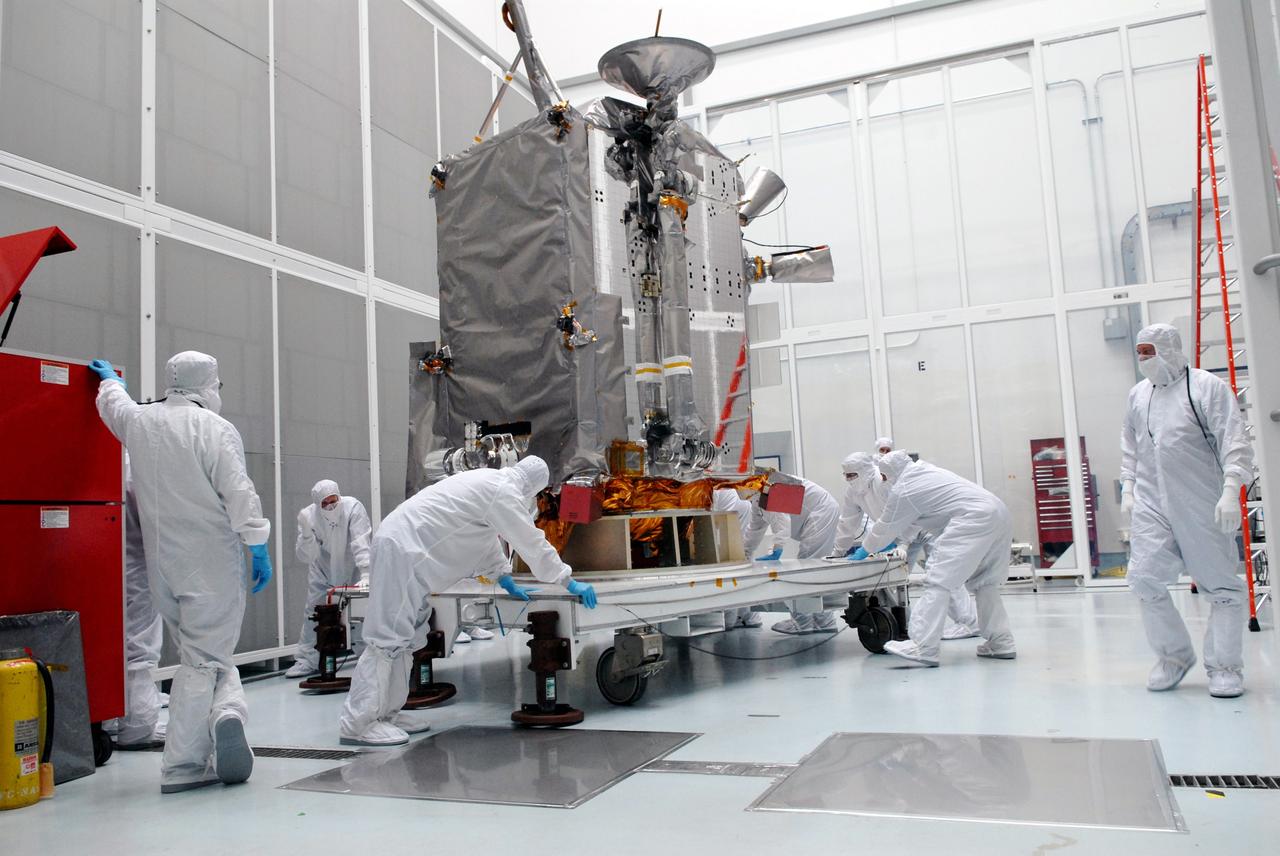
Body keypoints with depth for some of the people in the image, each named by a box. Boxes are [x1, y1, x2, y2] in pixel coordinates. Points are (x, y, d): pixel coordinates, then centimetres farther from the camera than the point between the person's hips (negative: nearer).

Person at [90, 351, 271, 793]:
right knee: (204, 658, -1)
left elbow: (112, 398, 32)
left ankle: (224, 713, 0)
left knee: (200, 653, 15)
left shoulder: (139, 421, 9)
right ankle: (182, 765, -3)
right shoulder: (216, 429, -10)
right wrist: (259, 548, -6)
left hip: (162, 563, 6)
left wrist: (109, 376, 54)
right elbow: (240, 495, -15)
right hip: (212, 563, -6)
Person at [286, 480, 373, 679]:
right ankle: (307, 660, 12)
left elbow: (361, 544, -36)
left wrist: (365, 574, -47)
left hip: (351, 569, -2)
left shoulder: (353, 507, -29)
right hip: (322, 572, 2)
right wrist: (306, 532, -39)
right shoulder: (307, 515, -21)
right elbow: (305, 556, -22)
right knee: (312, 611, 0)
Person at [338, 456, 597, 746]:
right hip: (403, 548, -10)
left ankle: (385, 712, 17)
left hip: (403, 545, 10)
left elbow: (488, 538, 27)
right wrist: (570, 583, 0)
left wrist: (507, 581, 27)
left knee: (408, 634, 12)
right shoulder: (505, 492, -11)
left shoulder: (489, 482, 18)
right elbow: (533, 543, -8)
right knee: (389, 635, -10)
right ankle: (358, 724, -7)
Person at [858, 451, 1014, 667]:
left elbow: (885, 526, 10)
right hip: (999, 514, 10)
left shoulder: (901, 491, -2)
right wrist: (893, 540, 46)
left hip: (974, 519, -10)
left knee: (939, 579, -13)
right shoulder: (925, 470, 24)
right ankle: (1001, 642, 20)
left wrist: (865, 549, 26)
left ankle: (923, 646, -19)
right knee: (984, 582, 19)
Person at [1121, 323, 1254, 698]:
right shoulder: (1138, 394, 12)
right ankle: (1174, 656, 14)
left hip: (1202, 506, -4)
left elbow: (1235, 443, -11)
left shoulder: (1207, 387, -5)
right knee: (1144, 578, -5)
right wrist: (1128, 487, 17)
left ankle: (1224, 667, 15)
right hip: (1151, 505, 5)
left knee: (1222, 584, 2)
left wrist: (1231, 490, -19)